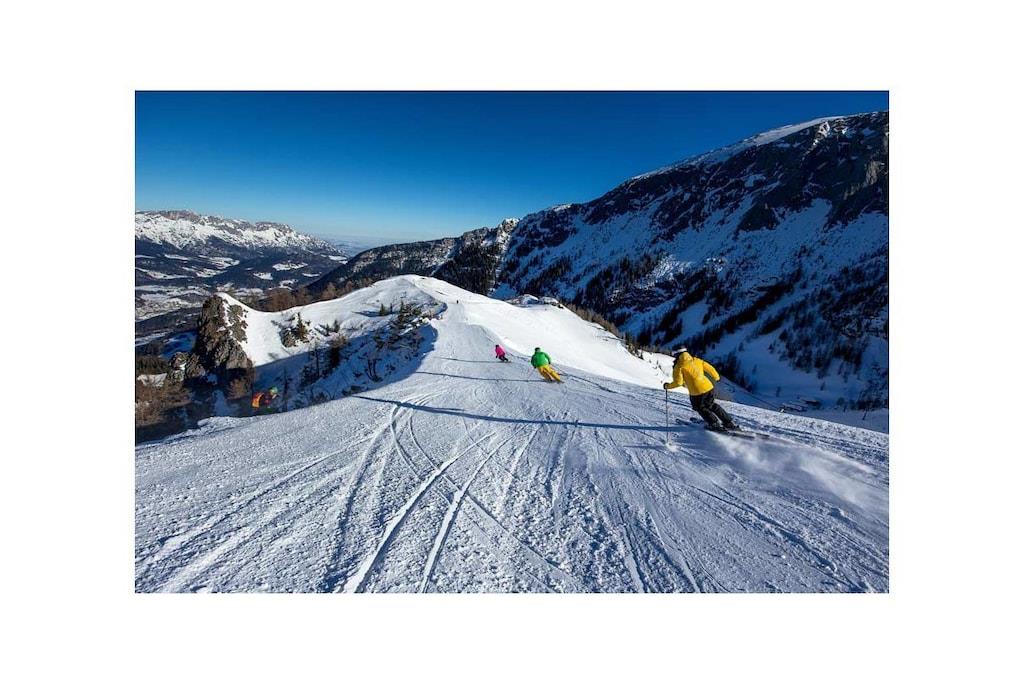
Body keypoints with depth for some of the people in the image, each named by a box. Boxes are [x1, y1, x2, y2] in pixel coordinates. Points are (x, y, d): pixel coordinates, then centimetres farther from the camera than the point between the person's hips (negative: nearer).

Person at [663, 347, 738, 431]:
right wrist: (717, 377, 36)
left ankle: (715, 424, 18)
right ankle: (729, 423, 31)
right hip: (709, 387, 6)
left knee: (700, 408, 24)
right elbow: (710, 368, 17)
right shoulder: (696, 360, 11)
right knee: (711, 406, 30)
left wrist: (668, 386, 4)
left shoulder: (679, 366, -5)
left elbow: (678, 382, -13)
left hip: (697, 393, -6)